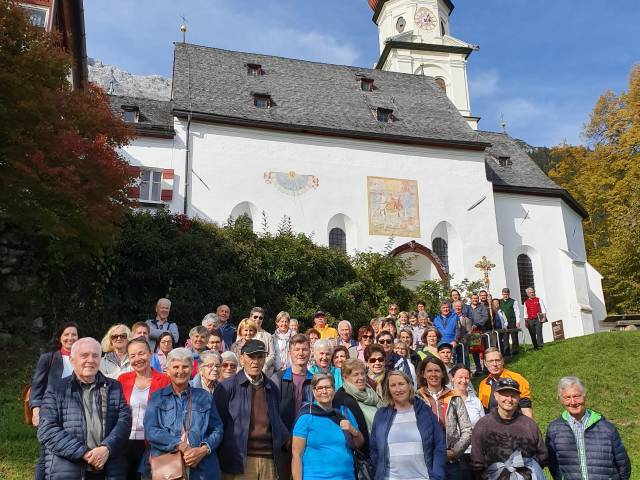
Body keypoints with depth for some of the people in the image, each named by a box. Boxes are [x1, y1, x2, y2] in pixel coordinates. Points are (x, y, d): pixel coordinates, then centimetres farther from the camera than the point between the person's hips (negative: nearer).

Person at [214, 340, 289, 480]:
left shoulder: (272, 388, 13)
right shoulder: (227, 387, -3)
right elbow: (217, 422, -3)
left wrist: (286, 439, 7)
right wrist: (222, 456, -5)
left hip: (268, 460, 4)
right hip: (239, 460, -4)